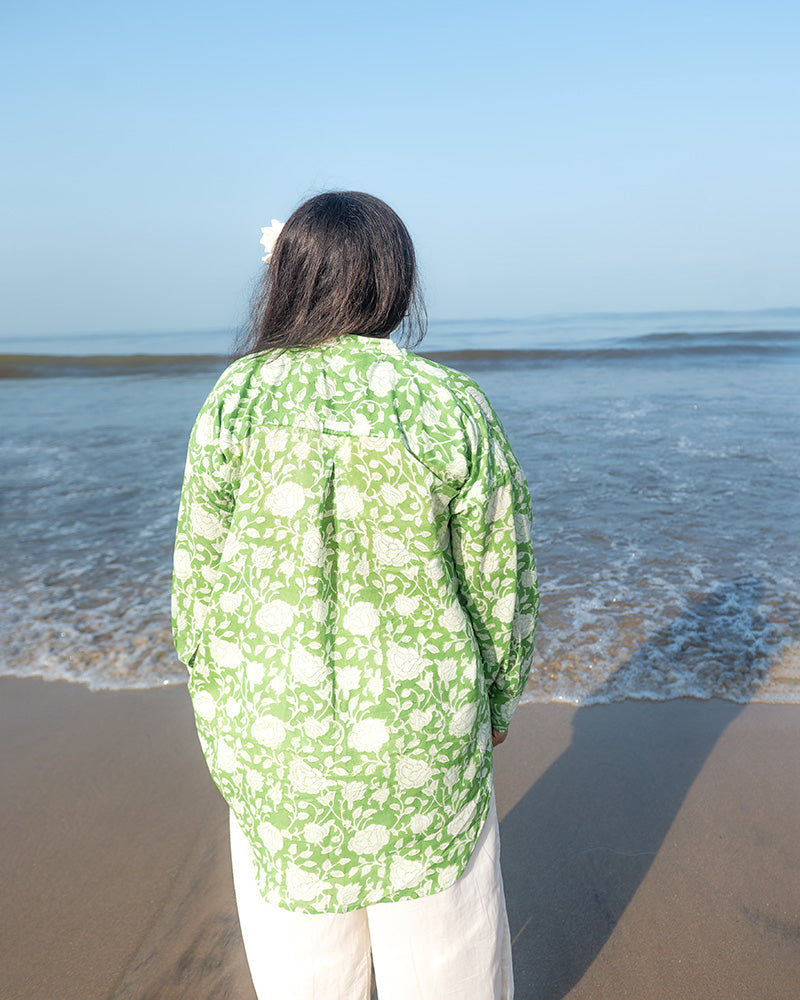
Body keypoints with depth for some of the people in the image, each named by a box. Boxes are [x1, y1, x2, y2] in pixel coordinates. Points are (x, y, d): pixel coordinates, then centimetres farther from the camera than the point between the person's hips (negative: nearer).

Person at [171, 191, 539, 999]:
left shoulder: (237, 398, -12)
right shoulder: (453, 407, -13)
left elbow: (200, 575, -5)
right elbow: (502, 578, -6)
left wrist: (214, 705, 11)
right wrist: (498, 699, 11)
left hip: (277, 728, 1)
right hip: (425, 731, 0)